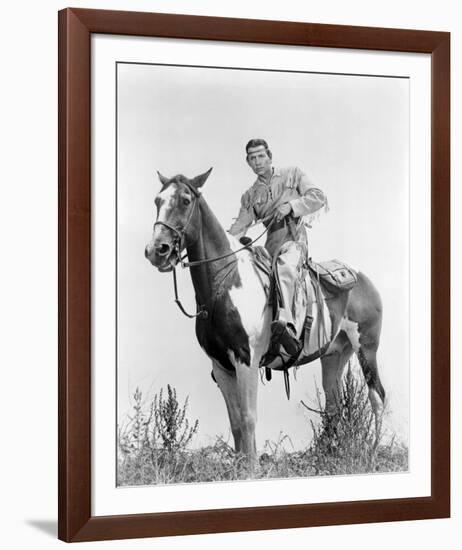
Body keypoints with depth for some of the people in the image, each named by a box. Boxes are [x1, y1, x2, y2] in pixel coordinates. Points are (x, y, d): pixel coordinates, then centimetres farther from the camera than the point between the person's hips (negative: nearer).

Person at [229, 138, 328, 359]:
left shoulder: (293, 174, 15)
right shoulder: (249, 196, 22)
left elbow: (319, 198, 5)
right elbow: (239, 227, 10)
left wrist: (291, 206, -11)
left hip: (295, 240, -6)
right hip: (271, 245, 6)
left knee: (285, 268, -37)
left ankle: (286, 325, -60)